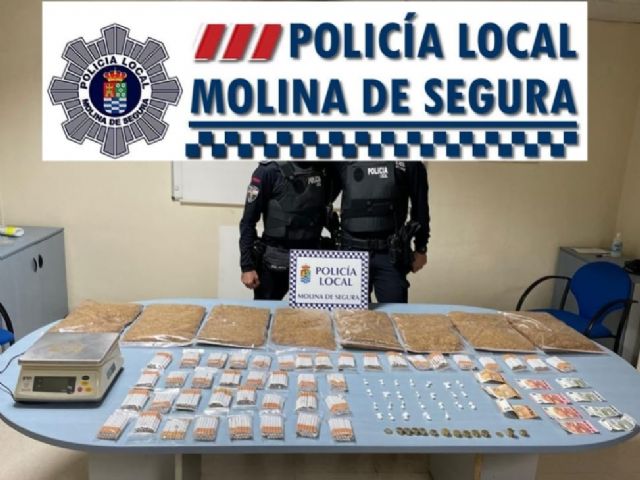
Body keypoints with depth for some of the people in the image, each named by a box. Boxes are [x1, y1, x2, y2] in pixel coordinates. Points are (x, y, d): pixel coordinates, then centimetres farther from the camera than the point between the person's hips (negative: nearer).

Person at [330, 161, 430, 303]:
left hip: (390, 254, -1)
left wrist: (421, 248, 8)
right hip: (351, 252, 1)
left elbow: (420, 205, 7)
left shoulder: (409, 162, 2)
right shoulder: (343, 162, 5)